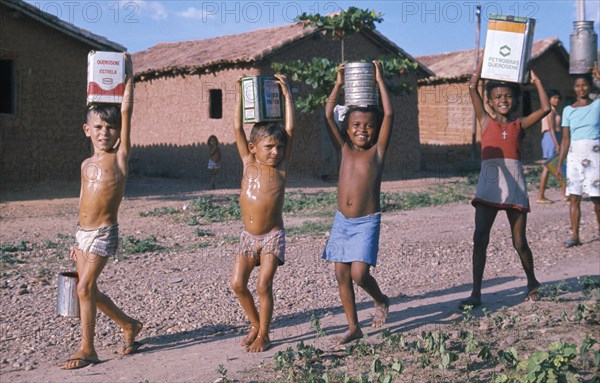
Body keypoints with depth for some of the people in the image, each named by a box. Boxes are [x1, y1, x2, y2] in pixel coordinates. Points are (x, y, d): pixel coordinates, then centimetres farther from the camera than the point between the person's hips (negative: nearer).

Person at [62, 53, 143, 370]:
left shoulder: (119, 154, -7)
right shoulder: (87, 164, 11)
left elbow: (126, 110, -13)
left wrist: (128, 74, -8)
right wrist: (79, 240, 20)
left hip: (104, 232, -7)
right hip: (83, 233, 7)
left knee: (85, 287, -9)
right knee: (89, 288, 12)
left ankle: (87, 349, 2)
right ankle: (129, 325, 31)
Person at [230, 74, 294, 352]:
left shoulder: (281, 167, -6)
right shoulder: (248, 164, 0)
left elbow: (289, 129, -10)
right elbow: (238, 129, -2)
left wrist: (287, 95, -9)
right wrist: (240, 95, -3)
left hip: (273, 236, -3)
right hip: (248, 236, 3)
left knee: (263, 286, -6)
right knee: (237, 284, 1)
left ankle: (263, 335, 10)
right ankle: (255, 324, 25)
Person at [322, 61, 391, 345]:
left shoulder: (377, 151, -1)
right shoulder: (344, 149, 7)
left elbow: (389, 115, -10)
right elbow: (328, 114, 3)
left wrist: (380, 81, -6)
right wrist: (339, 83, 4)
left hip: (367, 222, -4)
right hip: (341, 221, 4)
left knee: (359, 274, -13)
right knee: (342, 275, 5)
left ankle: (380, 300, 20)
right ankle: (353, 327, 18)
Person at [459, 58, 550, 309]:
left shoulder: (519, 125, 10)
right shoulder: (486, 122, 10)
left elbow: (545, 109, -3)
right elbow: (472, 87, 3)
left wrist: (536, 81, 7)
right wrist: (485, 59, 6)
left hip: (514, 183, 0)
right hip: (489, 182, 0)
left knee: (519, 242, 6)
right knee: (480, 238, -8)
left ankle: (532, 283, 30)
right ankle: (476, 293, -1)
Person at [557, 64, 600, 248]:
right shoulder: (568, 110, 8)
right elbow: (565, 139, 8)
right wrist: (560, 163, 3)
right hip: (575, 155, 2)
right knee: (574, 197, -2)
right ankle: (575, 236, 0)